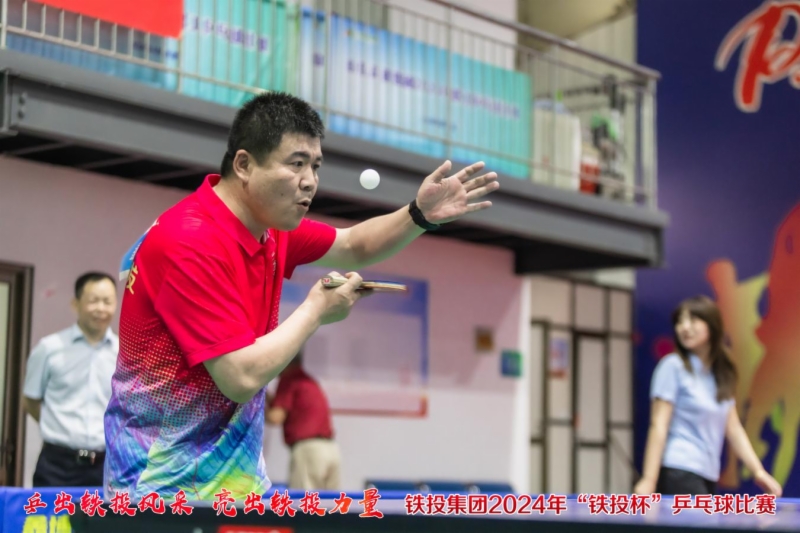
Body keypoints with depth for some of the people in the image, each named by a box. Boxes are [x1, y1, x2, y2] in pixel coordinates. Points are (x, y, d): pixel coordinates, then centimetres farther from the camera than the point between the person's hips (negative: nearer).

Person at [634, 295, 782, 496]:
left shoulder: (723, 374, 14)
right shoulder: (673, 366, -5)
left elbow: (733, 429, 15)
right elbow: (658, 426, -10)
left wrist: (758, 471, 6)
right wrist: (649, 479, -16)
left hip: (708, 477, 6)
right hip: (679, 473, -6)